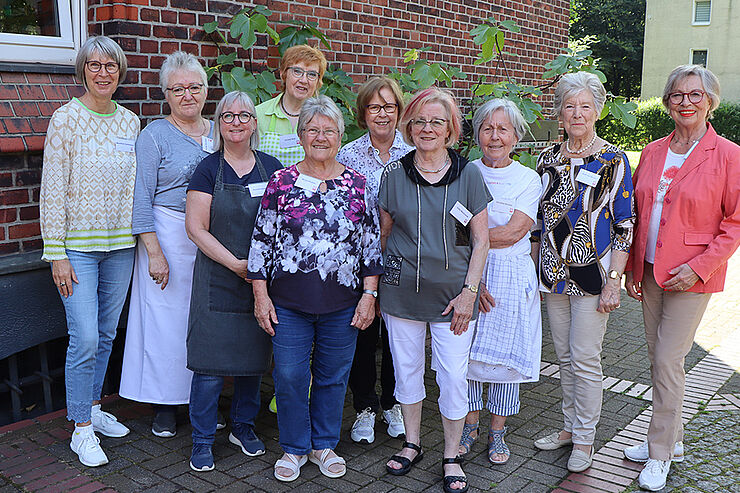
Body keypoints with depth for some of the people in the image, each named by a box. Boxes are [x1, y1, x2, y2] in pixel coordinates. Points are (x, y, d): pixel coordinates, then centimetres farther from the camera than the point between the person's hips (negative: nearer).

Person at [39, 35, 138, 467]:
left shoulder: (130, 122, 7)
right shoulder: (66, 118, -7)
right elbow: (53, 190, -8)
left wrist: (139, 237, 9)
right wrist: (57, 253, -12)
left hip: (121, 244, 5)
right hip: (78, 245, -5)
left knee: (106, 334, 13)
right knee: (85, 338, -7)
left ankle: (94, 407, 30)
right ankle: (81, 429, 7)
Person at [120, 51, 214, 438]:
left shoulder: (218, 132, 12)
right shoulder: (155, 135, -3)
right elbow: (141, 198, -7)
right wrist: (154, 251, -14)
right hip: (169, 236, -4)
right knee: (166, 318, 0)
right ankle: (164, 405, 15)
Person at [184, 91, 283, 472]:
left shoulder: (271, 168, 7)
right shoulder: (208, 170, -2)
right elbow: (196, 228, -7)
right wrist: (235, 263, -15)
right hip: (217, 279, -3)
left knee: (254, 357, 12)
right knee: (210, 363, -2)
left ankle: (243, 426, 31)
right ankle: (202, 440, 14)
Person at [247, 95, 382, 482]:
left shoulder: (357, 184, 4)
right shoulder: (281, 183, 1)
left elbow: (371, 243, 5)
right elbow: (261, 240, 2)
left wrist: (369, 294, 0)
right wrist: (260, 294, -2)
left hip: (343, 304, 1)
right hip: (288, 302, -1)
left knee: (333, 377, 11)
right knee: (289, 376, 4)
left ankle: (324, 444, 31)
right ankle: (294, 447, 24)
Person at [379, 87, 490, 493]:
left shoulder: (468, 175, -1)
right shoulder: (394, 174, 2)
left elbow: (480, 240, 0)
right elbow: (383, 233, 10)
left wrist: (469, 291, -7)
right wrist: (376, 286, 10)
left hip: (453, 293, -1)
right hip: (402, 291, 2)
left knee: (454, 376, 0)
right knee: (406, 369, 12)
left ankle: (451, 457, 19)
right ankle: (411, 443, 32)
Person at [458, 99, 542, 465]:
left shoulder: (528, 179, 0)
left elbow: (512, 233, -12)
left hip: (510, 277, -1)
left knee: (505, 353, 4)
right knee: (467, 350, 6)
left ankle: (497, 431, 22)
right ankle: (470, 424, 25)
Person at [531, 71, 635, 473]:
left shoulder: (613, 161, -6)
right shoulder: (547, 159, 7)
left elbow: (624, 225, -7)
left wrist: (614, 281, -13)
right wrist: (530, 270, 10)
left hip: (592, 273, -4)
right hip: (553, 272, 4)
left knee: (585, 359, 0)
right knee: (565, 356, 13)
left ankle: (584, 439, 16)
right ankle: (569, 427, 28)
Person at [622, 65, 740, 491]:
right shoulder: (652, 153, 8)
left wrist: (700, 266, -15)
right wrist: (632, 268, 8)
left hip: (693, 276, -5)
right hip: (650, 272, 5)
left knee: (669, 361, -4)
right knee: (658, 359, 12)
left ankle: (661, 455, 11)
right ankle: (672, 440, 29)